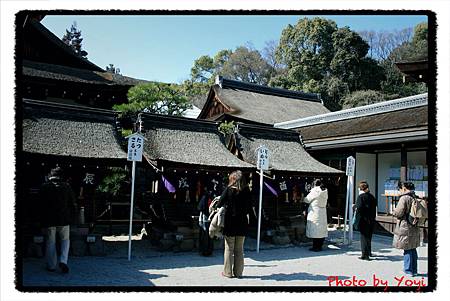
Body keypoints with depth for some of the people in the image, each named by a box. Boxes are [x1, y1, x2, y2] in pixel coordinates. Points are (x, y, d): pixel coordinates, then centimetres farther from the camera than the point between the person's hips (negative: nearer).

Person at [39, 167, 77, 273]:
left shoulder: (44, 187, -3)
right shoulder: (66, 186, -1)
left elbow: (40, 204, -1)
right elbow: (73, 204, 1)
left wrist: (43, 218, 10)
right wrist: (69, 215, 15)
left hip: (49, 220, 0)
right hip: (64, 220, 0)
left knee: (50, 242, 11)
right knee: (65, 240, 14)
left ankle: (51, 266, 17)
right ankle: (63, 261, -4)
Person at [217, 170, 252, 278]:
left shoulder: (228, 190, -9)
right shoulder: (247, 191, -1)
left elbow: (220, 204, -8)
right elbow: (249, 208, 2)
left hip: (230, 223, -3)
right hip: (242, 223, 3)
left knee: (229, 248, 8)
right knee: (239, 249, 12)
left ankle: (228, 272, 12)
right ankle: (238, 272, 16)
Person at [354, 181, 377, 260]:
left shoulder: (361, 196, -13)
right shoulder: (372, 196, 7)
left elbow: (359, 208, -23)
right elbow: (374, 208, 11)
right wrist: (373, 217, 17)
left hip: (363, 220, -7)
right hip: (371, 220, 7)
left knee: (364, 237, 0)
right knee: (369, 236, 19)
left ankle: (365, 254, 2)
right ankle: (369, 252, 32)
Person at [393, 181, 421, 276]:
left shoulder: (404, 198, -17)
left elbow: (398, 213, -18)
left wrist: (394, 211, 2)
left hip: (405, 228, -8)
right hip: (414, 228, 8)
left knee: (407, 250, 1)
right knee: (413, 249, 16)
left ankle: (408, 271, 7)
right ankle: (414, 270, 24)